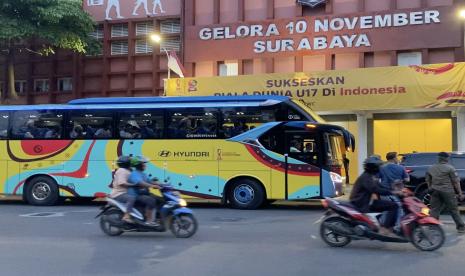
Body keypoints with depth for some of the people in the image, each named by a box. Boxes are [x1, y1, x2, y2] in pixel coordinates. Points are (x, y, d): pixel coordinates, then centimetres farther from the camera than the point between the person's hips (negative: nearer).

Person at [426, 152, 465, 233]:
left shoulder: (431, 169, 9)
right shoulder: (450, 168, -5)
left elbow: (428, 181, 15)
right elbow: (456, 182, -5)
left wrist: (431, 189, 25)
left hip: (435, 192, 4)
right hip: (447, 192, -3)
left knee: (434, 210, 6)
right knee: (453, 210, 5)